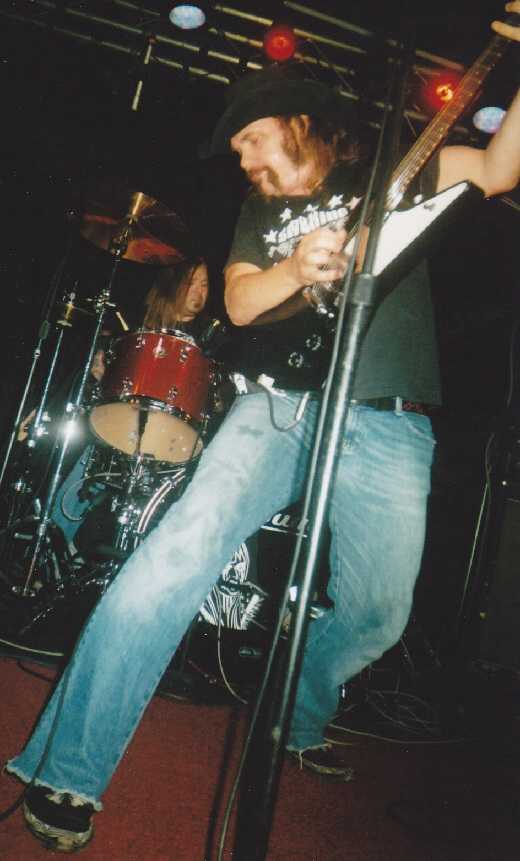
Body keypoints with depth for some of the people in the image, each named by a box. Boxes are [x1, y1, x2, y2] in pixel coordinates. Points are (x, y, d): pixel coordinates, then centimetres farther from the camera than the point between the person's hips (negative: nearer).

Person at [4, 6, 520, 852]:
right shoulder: (261, 210, 22)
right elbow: (239, 303, 8)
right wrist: (296, 267, -12)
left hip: (388, 426, 0)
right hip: (277, 405, 1)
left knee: (376, 614, 0)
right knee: (172, 561, -19)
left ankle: (296, 724, 32)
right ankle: (69, 773, -6)